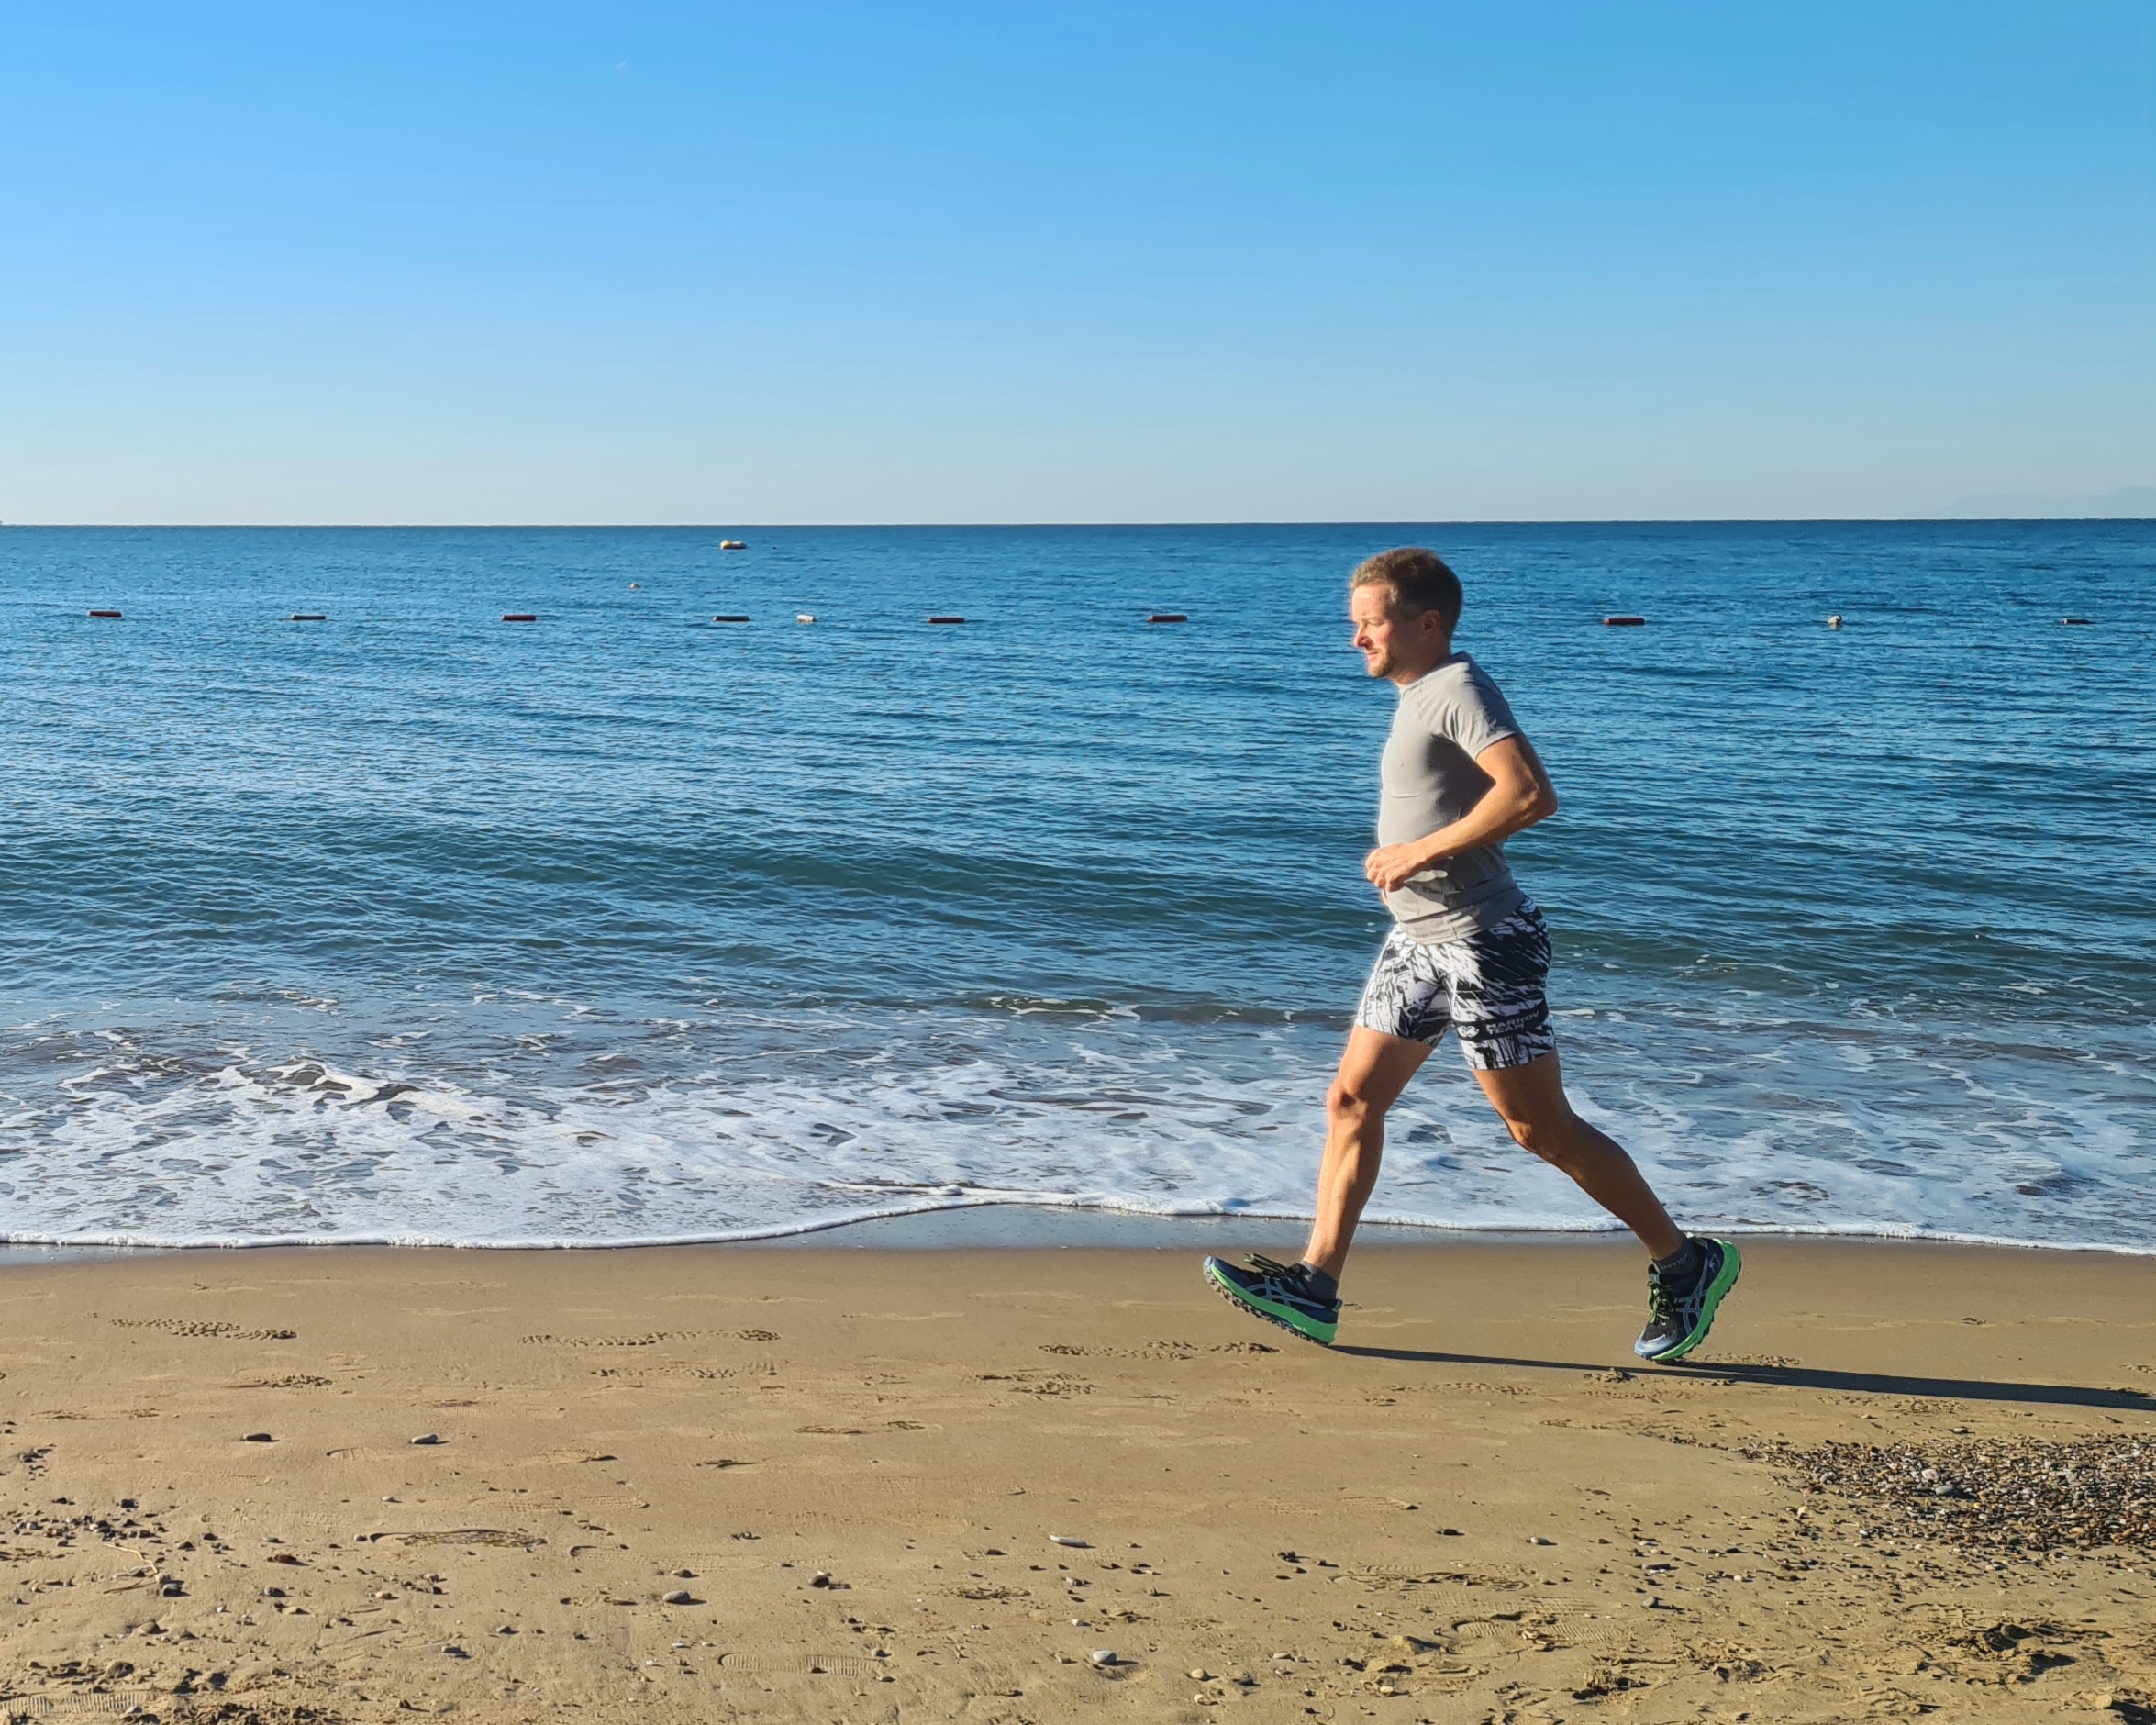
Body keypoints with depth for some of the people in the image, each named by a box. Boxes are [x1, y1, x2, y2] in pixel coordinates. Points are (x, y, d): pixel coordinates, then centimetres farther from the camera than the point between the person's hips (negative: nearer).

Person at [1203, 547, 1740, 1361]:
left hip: (1479, 942, -10)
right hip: (1418, 941, 10)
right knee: (1352, 1100, 3)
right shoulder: (1422, 696, 15)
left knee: (1542, 1128, -1)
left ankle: (1685, 1264, 14)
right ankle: (1314, 1287, 4)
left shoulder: (1457, 689, -15)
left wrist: (1422, 853, -22)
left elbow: (1531, 794, -28)